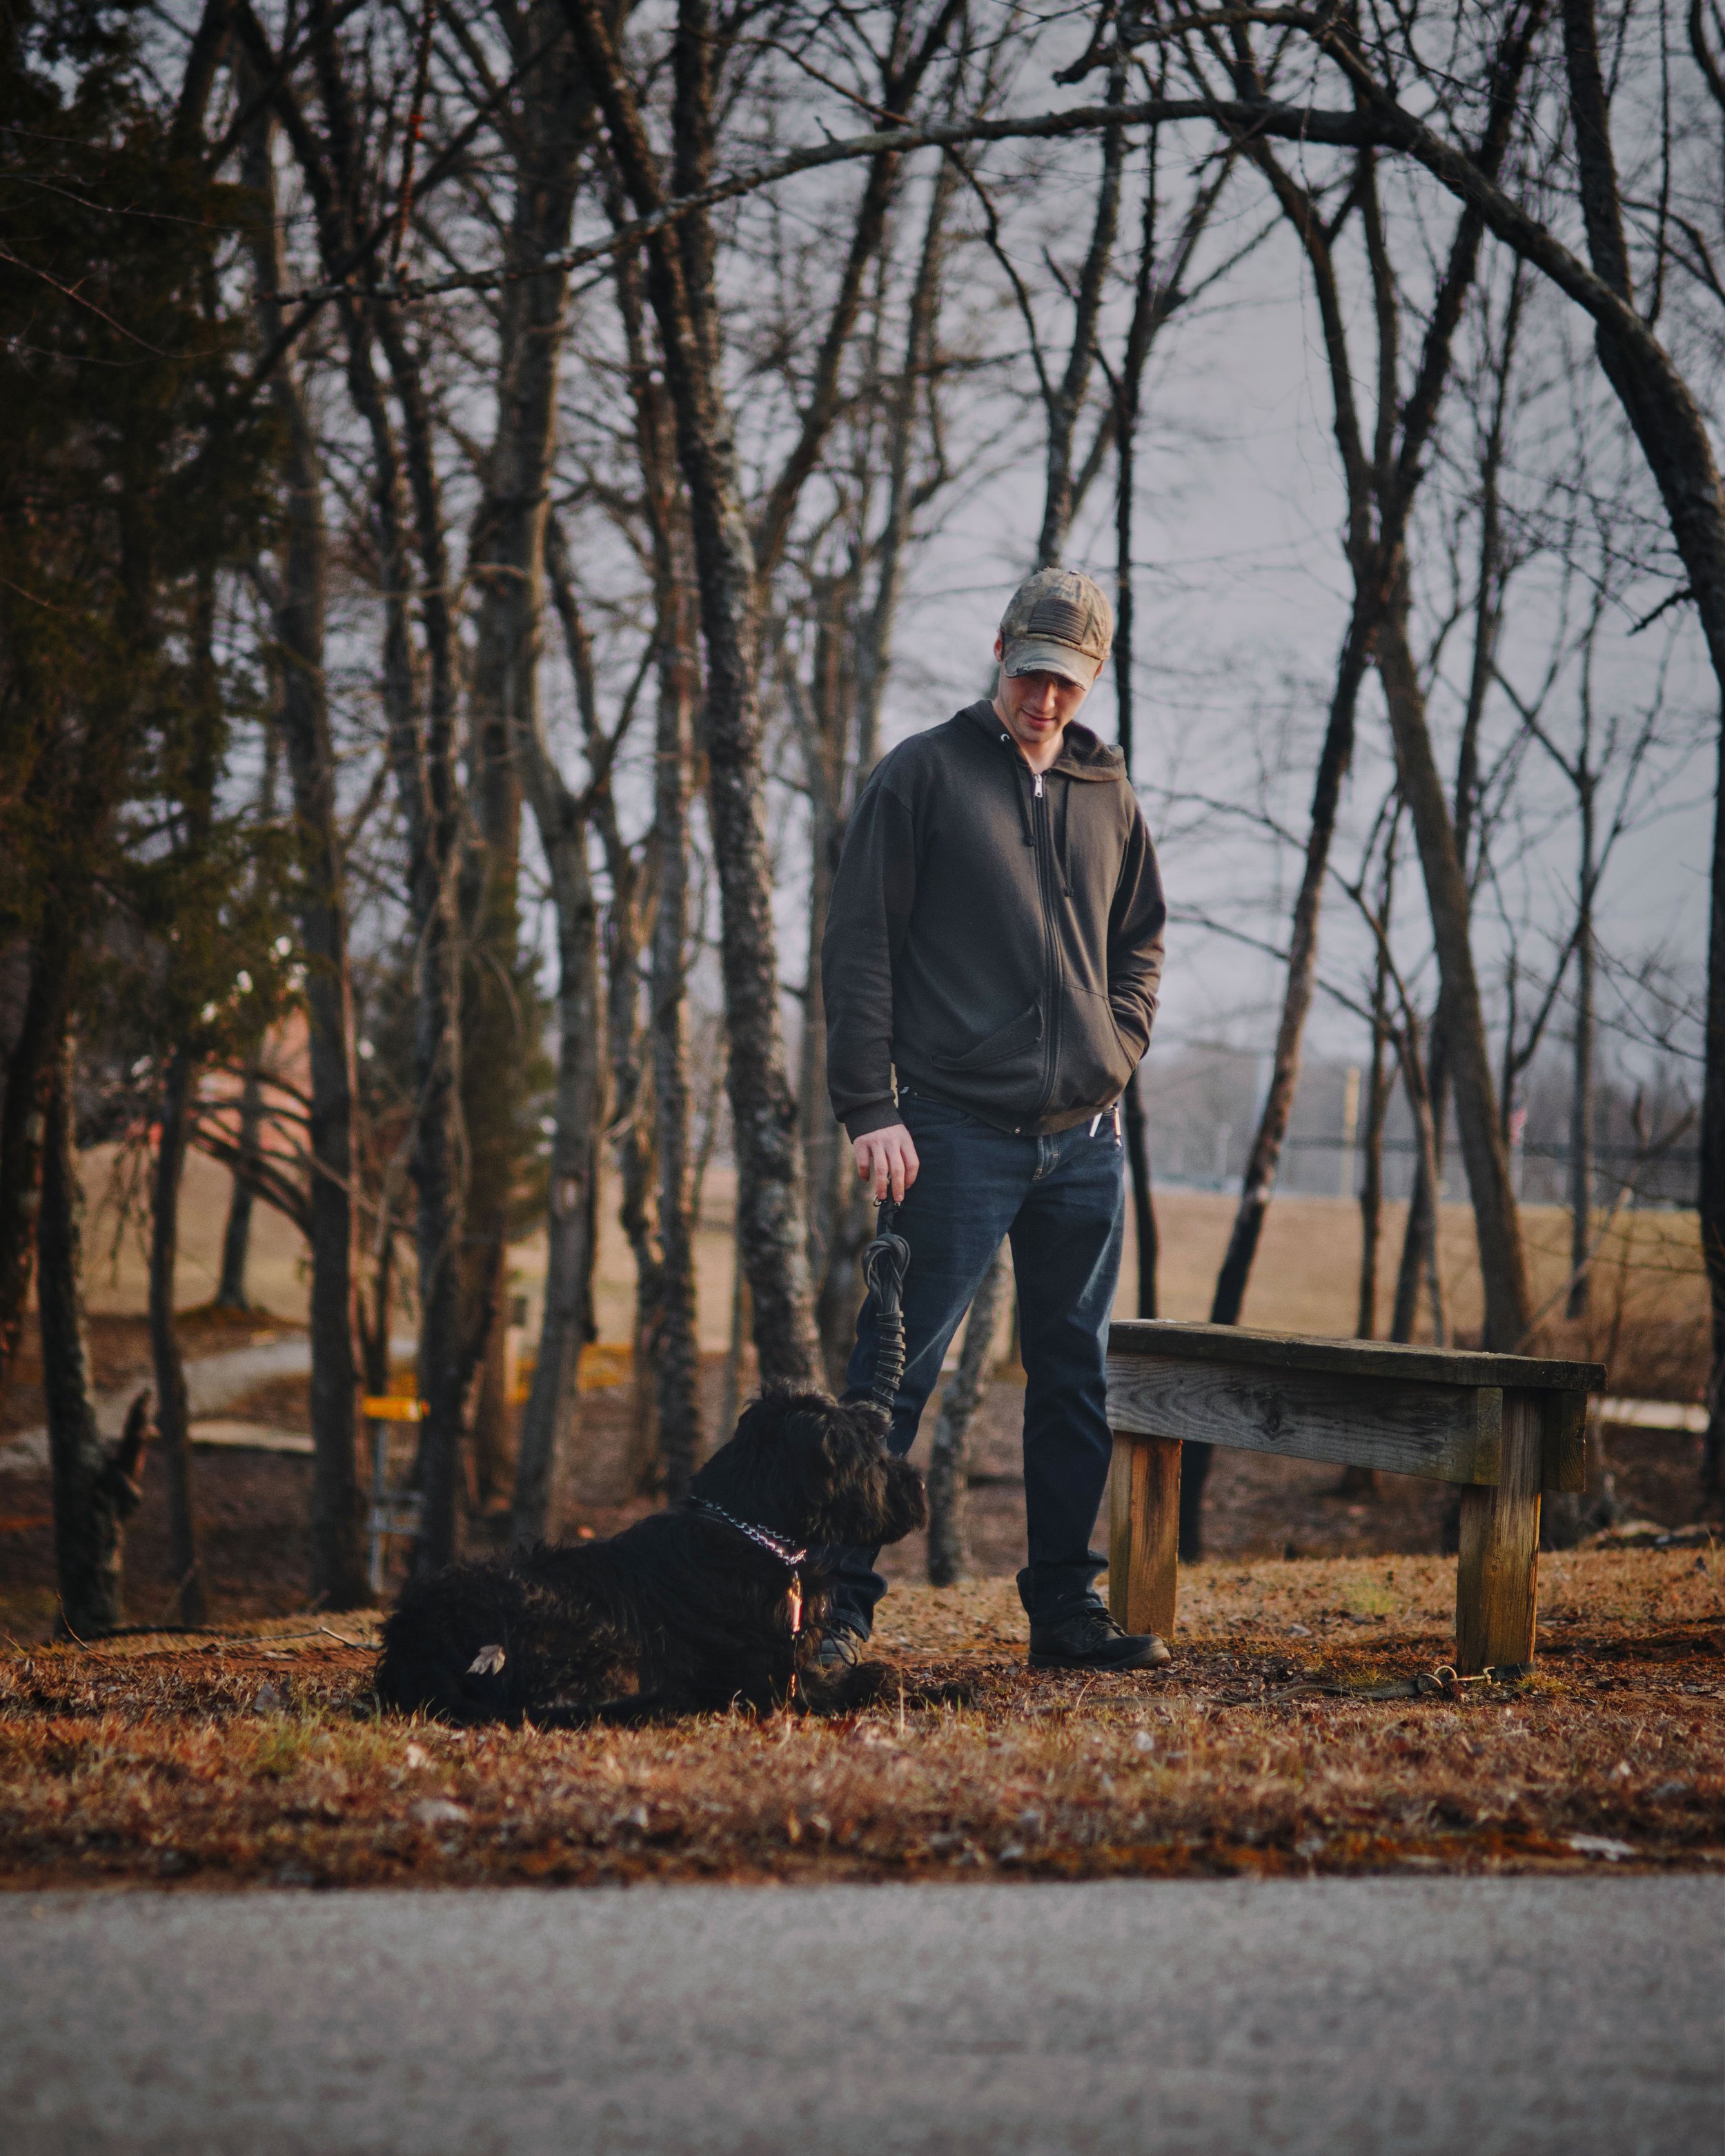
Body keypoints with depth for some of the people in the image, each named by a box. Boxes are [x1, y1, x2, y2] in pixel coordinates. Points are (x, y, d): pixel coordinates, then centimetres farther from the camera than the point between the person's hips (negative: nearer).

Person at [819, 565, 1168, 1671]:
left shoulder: (1109, 792, 14)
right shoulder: (925, 774, -1)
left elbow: (1142, 939, 26)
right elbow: (859, 947, -4)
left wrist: (1118, 1052, 8)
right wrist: (871, 1109, -10)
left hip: (1086, 1138, 5)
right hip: (960, 1131, -5)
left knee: (1079, 1378, 8)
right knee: (897, 1368, -6)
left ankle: (1069, 1604, 16)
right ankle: (841, 1599, -1)